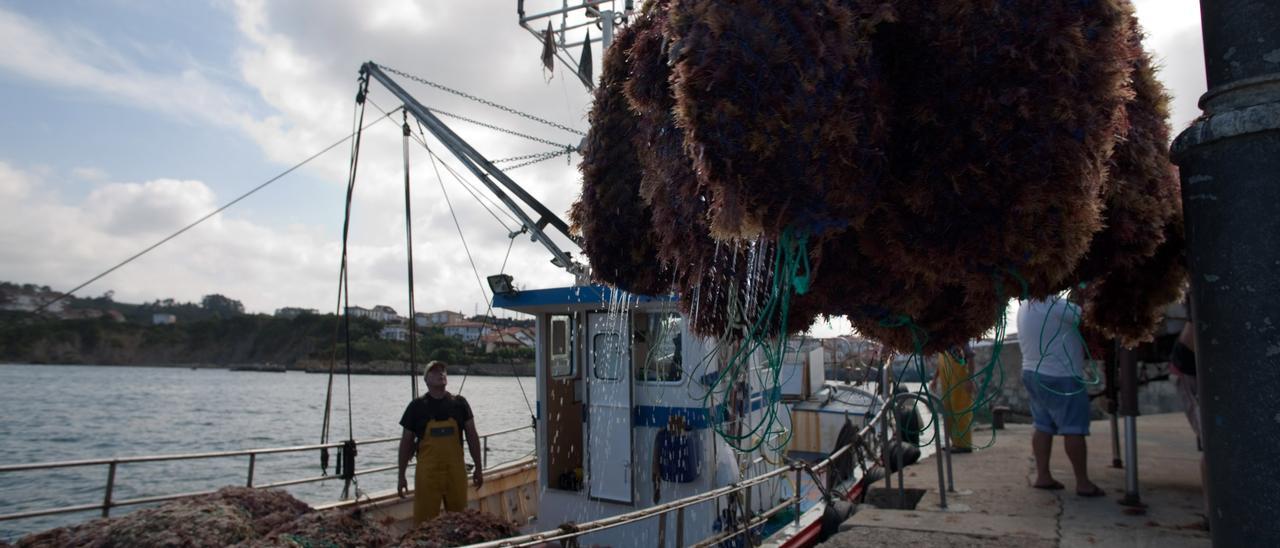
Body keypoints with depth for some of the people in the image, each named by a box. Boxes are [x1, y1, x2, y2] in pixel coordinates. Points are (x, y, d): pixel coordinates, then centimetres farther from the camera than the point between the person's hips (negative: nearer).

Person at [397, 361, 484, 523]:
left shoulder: (459, 403, 5)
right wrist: (401, 476, 4)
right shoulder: (417, 406, 1)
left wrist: (478, 468, 5)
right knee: (424, 521, 0)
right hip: (427, 473, -2)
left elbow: (472, 436, 8)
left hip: (456, 472, 2)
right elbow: (406, 442, 5)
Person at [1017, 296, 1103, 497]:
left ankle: (1042, 476, 17)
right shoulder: (1053, 306, -21)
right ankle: (1083, 483, 5)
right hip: (1061, 377, -8)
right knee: (1074, 430, 0)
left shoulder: (1025, 307, 6)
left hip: (1032, 373, 9)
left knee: (1042, 426, 13)